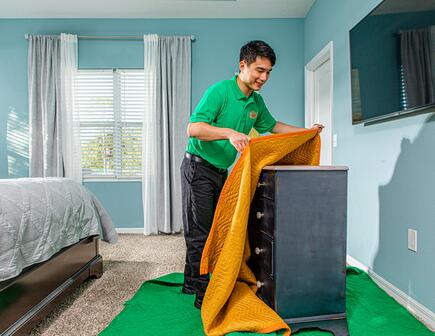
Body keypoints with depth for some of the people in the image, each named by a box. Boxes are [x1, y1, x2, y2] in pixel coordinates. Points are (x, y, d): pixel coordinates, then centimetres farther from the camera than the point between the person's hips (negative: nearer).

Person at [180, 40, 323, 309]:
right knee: (199, 232, -3)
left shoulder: (256, 101, 9)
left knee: (214, 229, 13)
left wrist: (306, 131, 19)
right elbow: (194, 128, -25)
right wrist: (230, 133, -38)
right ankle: (203, 294, 11)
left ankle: (191, 282, 31)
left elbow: (272, 126, 25)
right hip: (199, 168, -8)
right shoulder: (220, 91, -16)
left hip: (221, 172, 8)